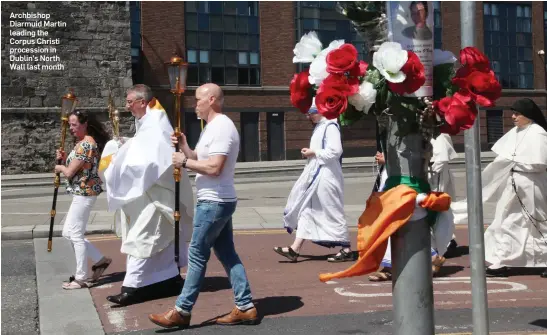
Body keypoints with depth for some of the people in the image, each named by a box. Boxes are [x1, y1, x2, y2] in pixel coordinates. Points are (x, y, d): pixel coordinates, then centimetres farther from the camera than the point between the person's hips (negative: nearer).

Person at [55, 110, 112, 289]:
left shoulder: (86, 144, -19)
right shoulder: (83, 142, 14)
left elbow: (69, 172, -20)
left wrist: (60, 167, 1)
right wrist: (64, 158, 4)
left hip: (84, 193, -11)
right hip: (82, 192, 11)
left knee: (76, 235, -3)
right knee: (68, 232, 15)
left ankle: (81, 278, 6)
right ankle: (100, 260, 22)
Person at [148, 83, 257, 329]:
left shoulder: (222, 127, -17)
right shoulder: (212, 127, 16)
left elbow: (214, 167, -25)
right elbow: (201, 161, 16)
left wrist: (184, 162, -15)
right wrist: (184, 147, 2)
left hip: (214, 202, -10)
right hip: (217, 201, 10)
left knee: (197, 255, -3)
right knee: (227, 254, 10)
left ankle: (182, 311, 6)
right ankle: (245, 308, 14)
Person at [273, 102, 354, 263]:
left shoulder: (330, 127, -15)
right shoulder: (320, 127, 16)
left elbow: (335, 151, -24)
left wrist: (314, 153, -15)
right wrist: (310, 152, 5)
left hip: (326, 176, -10)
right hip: (316, 174, 10)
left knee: (333, 212, -2)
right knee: (306, 209, 8)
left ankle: (346, 250, 9)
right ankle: (295, 249, 9)